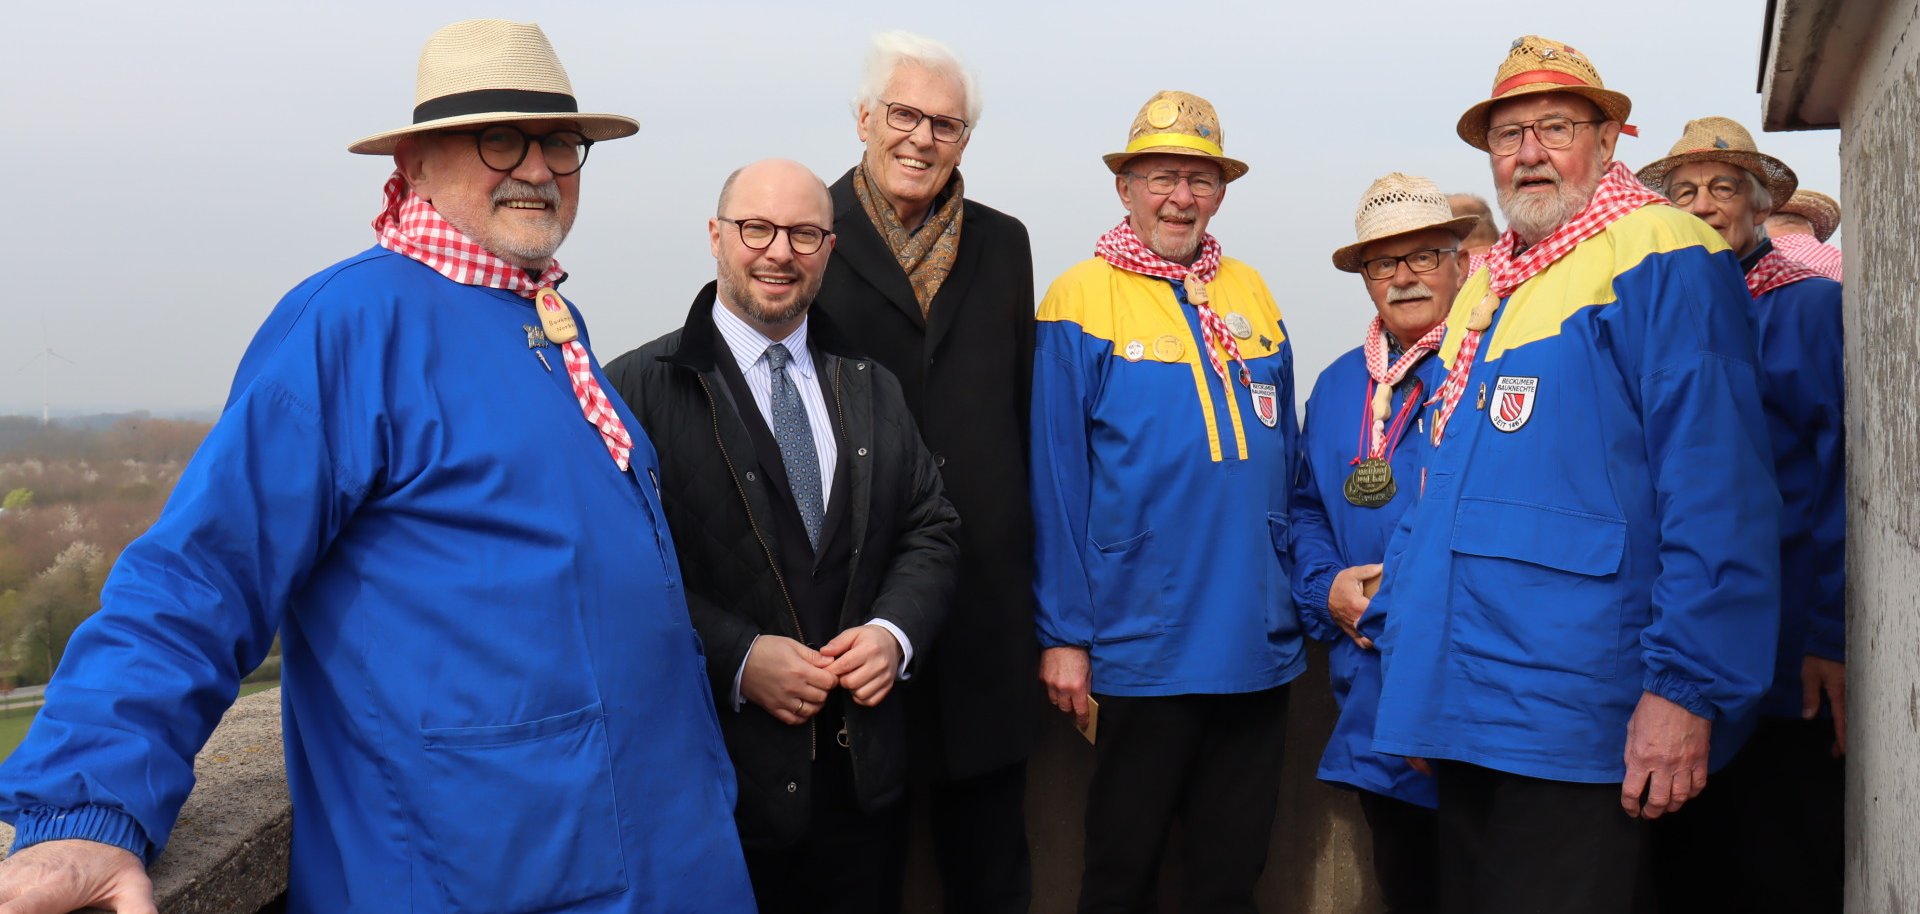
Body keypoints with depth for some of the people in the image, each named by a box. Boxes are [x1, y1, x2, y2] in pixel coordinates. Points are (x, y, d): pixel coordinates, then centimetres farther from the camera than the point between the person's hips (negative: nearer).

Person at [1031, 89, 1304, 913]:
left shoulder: (1251, 296, 9)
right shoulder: (1083, 299, -6)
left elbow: (1281, 462, 14)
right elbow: (1056, 485, -8)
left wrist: (1295, 599, 12)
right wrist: (1064, 635, -10)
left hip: (1258, 650, 5)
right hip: (1141, 651, -4)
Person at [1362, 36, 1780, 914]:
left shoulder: (1660, 258, -7)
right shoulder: (1480, 291, 17)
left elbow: (1715, 490, -15)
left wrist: (1687, 686, -19)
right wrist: (1394, 626, 19)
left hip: (1576, 727, -8)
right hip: (1464, 713, 8)